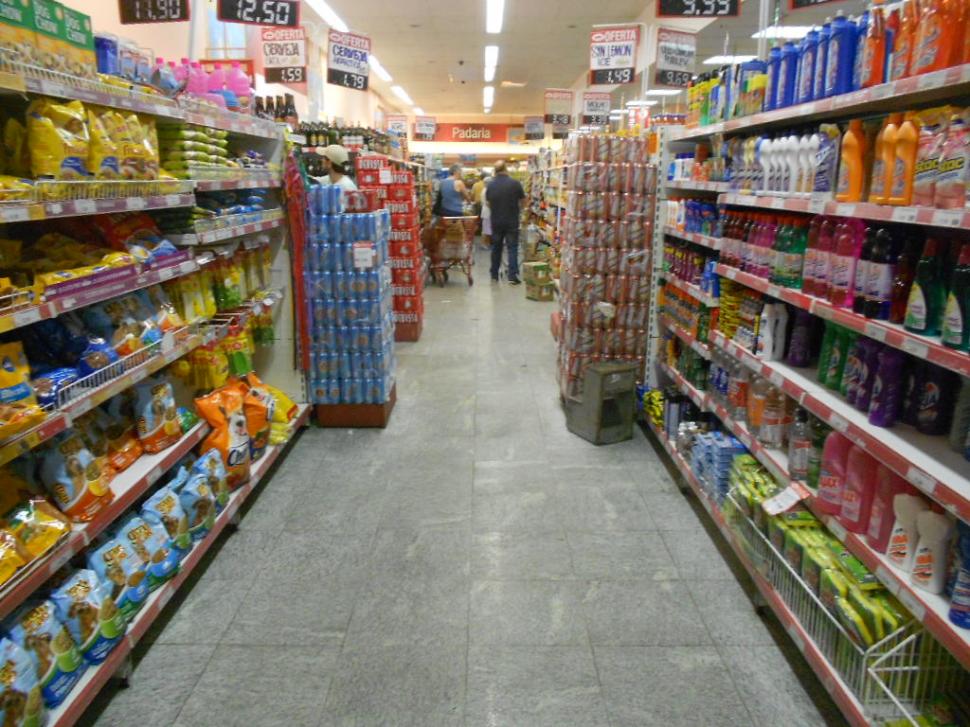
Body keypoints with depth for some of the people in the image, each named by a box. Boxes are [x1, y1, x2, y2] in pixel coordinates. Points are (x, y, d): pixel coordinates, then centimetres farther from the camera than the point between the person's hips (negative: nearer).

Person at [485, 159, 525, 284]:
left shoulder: (490, 185, -3)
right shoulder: (515, 183, -11)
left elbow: (488, 203, 7)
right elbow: (523, 199, 1)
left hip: (496, 221, 3)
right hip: (512, 221, -3)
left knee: (496, 247, 14)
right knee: (512, 248, 1)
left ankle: (494, 275, 20)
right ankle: (512, 276, -5)